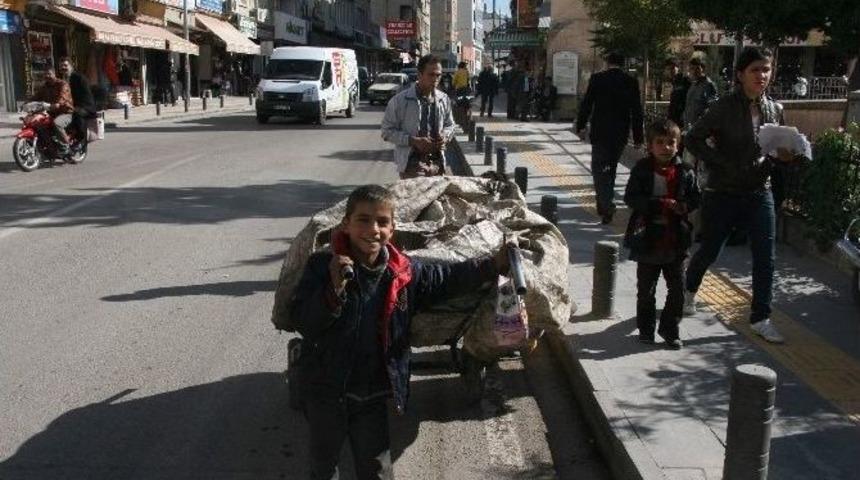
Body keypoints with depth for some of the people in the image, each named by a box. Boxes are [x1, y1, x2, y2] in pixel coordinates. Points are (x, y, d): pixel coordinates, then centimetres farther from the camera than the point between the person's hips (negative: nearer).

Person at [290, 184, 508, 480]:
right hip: (327, 391, -2)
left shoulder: (404, 273, -5)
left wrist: (494, 264, -2)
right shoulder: (323, 266, -15)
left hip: (373, 395, 2)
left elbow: (448, 278, 8)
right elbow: (301, 321, -21)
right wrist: (334, 290, -36)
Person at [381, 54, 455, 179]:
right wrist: (413, 141, -19)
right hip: (411, 163, -5)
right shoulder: (400, 100, -9)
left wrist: (445, 136, -5)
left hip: (437, 163, 5)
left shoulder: (444, 99, 5)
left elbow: (449, 125, 19)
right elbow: (387, 131, -6)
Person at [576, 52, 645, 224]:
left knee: (598, 168, -1)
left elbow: (586, 104, -4)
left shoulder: (597, 79, -5)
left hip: (600, 132, -3)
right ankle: (604, 204, 28)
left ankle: (607, 205, -18)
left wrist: (580, 126, 6)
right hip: (621, 133, 4)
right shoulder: (631, 82, 2)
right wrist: (638, 137, 8)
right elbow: (637, 111, 2)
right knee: (610, 168, 18)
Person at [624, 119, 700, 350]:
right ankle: (646, 328, 26)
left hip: (675, 241, 2)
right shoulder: (641, 170, -6)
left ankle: (670, 329, 23)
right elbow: (631, 198, -14)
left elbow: (695, 199, 4)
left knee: (677, 288, 7)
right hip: (648, 239, -2)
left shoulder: (685, 172, 0)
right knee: (646, 289, 11)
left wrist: (684, 206, -18)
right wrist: (660, 204, -24)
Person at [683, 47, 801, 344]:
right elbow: (693, 139, -13)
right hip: (723, 194, -4)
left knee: (765, 259, 1)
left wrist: (782, 157, -7)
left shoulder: (774, 109, 4)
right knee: (709, 251, 12)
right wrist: (723, 164, -19)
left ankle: (760, 319, 13)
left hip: (760, 194, 4)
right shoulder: (725, 107, -11)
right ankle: (689, 291, 40)